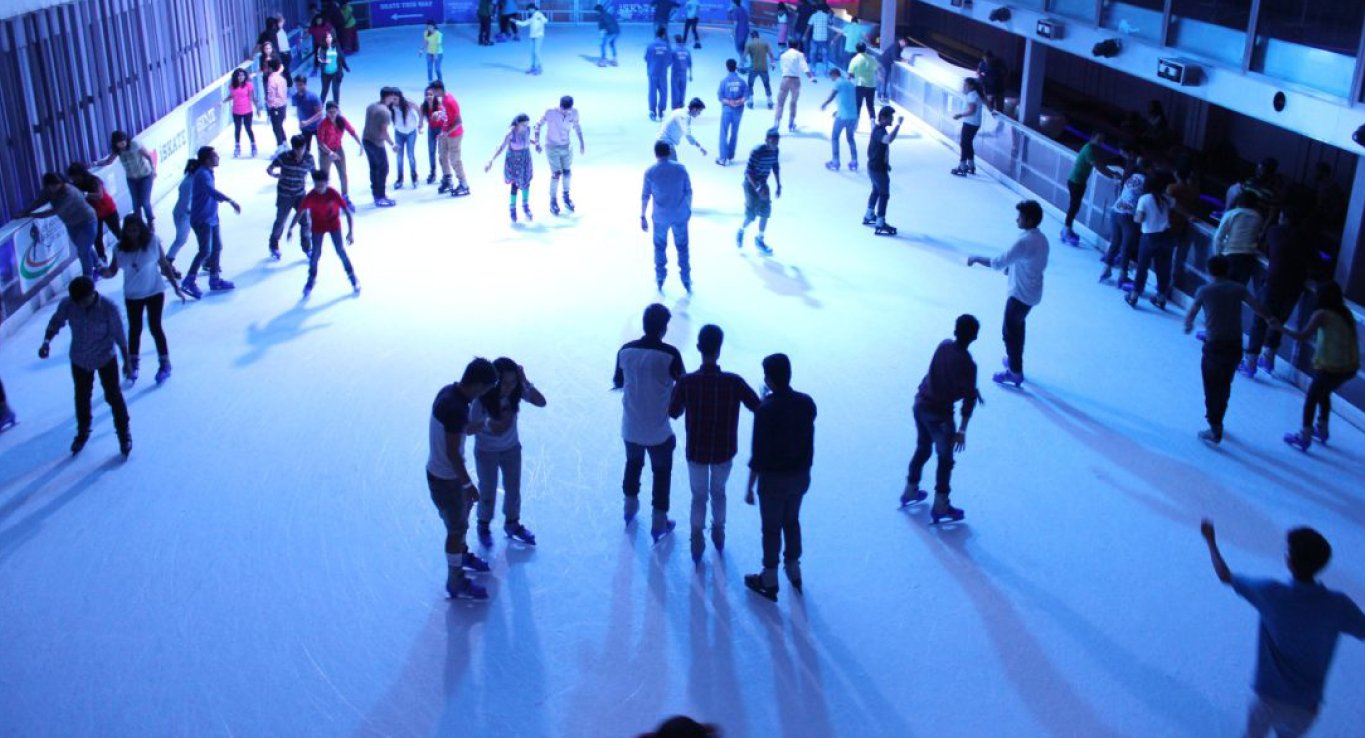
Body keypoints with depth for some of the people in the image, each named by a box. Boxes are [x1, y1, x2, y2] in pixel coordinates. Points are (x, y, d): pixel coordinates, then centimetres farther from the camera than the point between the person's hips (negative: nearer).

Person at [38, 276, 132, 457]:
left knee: (113, 396, 7)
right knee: (82, 397, 20)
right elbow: (56, 322, -5)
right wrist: (47, 342, -22)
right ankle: (83, 432, 44)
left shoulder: (109, 308, -27)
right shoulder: (67, 304, -21)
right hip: (79, 360, 3)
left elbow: (119, 335, -16)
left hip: (106, 359, -3)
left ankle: (123, 432, 29)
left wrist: (126, 360, -6)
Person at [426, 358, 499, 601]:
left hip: (443, 470, 9)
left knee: (464, 509, 30)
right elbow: (452, 453, -27)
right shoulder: (456, 408, -33)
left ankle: (461, 554, 54)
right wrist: (468, 484, -18)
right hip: (445, 477, -9)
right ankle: (456, 582, 25)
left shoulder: (449, 391, -5)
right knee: (457, 528, 8)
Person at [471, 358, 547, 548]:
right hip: (486, 452, -3)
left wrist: (525, 382, -38)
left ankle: (512, 524, 43)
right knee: (488, 492, 14)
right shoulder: (482, 398, -30)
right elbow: (469, 428, -23)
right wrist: (486, 424, -43)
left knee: (513, 489, 19)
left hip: (512, 448, 3)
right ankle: (484, 527, 40)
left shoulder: (517, 391, -21)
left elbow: (541, 403, -27)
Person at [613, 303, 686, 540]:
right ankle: (659, 522, 25)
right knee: (662, 472, 17)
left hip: (630, 427, 4)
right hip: (659, 430, -4)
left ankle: (630, 506, 48)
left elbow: (617, 383, 6)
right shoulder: (670, 354, -20)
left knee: (633, 463, 29)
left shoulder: (626, 350, -8)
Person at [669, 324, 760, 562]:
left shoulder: (687, 382, -22)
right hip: (724, 451, 1)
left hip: (696, 451, -1)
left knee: (699, 495, 22)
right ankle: (718, 534, 45)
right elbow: (759, 408, -8)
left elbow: (673, 413, -5)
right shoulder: (734, 382, -22)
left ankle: (697, 542, 31)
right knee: (718, 491, 28)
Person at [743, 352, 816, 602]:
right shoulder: (807, 403, -8)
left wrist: (750, 487, -10)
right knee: (792, 521, 26)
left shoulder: (765, 409, -24)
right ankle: (793, 570, 41)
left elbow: (758, 453, -19)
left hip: (774, 478, -5)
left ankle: (769, 582, 27)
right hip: (801, 475, 5)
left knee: (771, 528, 12)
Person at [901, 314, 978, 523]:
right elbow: (968, 400, -18)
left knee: (922, 449, 27)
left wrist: (971, 389, 23)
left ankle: (910, 491, 41)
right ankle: (940, 507, 20)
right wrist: (962, 430, -10)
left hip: (921, 404, 7)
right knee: (945, 459, 11)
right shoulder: (968, 363, -22)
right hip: (940, 413, -7)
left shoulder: (943, 346, -3)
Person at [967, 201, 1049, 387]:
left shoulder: (1024, 241, -29)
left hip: (1021, 294, -9)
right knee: (1017, 326, 27)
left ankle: (1015, 372, 15)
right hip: (1031, 292, 9)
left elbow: (998, 263, -28)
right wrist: (1013, 267, 13)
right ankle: (1014, 360, 43)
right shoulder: (1040, 238, 1)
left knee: (1010, 332, 5)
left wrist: (976, 258, -15)